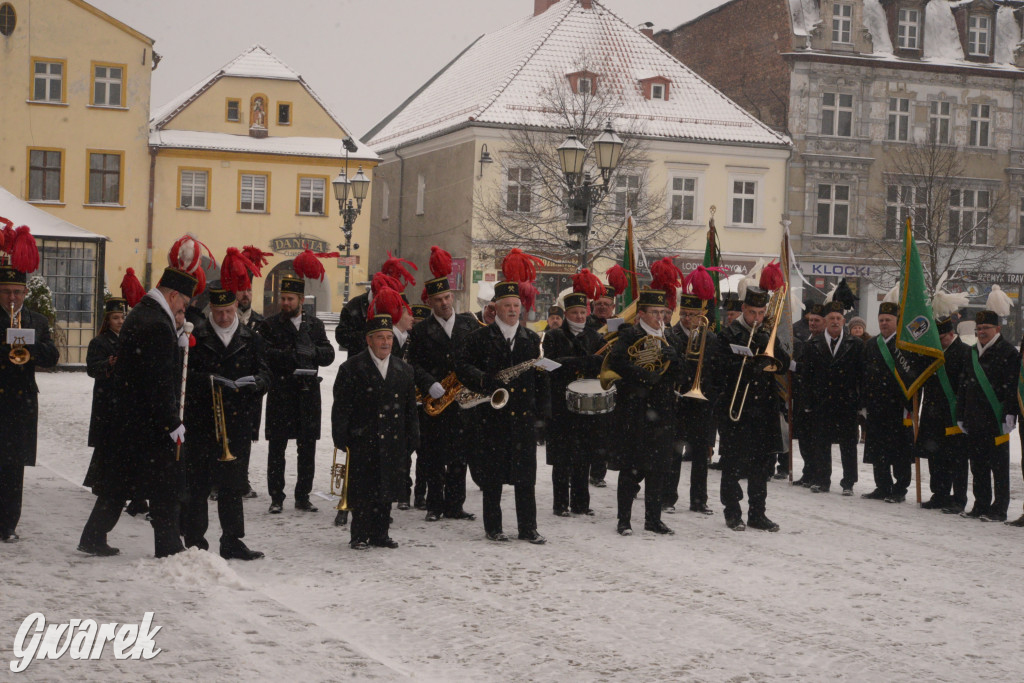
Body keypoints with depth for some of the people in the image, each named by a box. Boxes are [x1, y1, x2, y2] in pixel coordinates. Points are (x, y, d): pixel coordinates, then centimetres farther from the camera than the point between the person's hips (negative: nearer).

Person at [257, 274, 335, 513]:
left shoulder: (315, 325, 11)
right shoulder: (269, 325, 2)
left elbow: (328, 355, 4)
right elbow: (265, 354, -12)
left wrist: (312, 351, -14)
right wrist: (294, 355, -17)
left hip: (308, 394, 3)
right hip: (280, 393, -3)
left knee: (308, 449, 6)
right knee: (277, 448, 2)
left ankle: (303, 496, 16)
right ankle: (276, 498, 9)